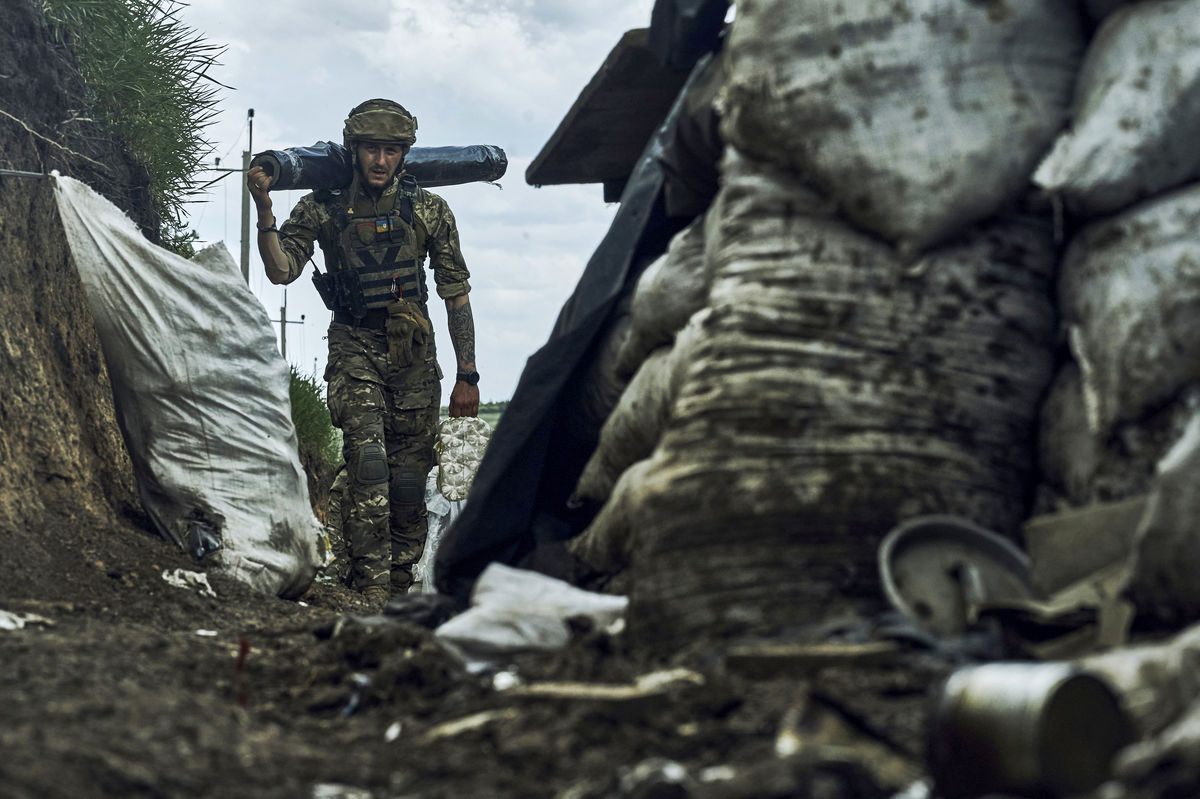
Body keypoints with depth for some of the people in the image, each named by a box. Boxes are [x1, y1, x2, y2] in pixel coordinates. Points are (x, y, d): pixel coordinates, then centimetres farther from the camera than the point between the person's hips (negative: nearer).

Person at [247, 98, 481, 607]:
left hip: (413, 353, 2)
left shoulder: (428, 210, -1)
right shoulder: (323, 207, -2)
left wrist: (467, 375, 1)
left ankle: (401, 583, 17)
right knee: (367, 456, -19)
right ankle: (371, 585, -19)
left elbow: (456, 295, 3)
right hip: (355, 348, -1)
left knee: (410, 475, 4)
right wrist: (264, 209, -25)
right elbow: (282, 270, -11)